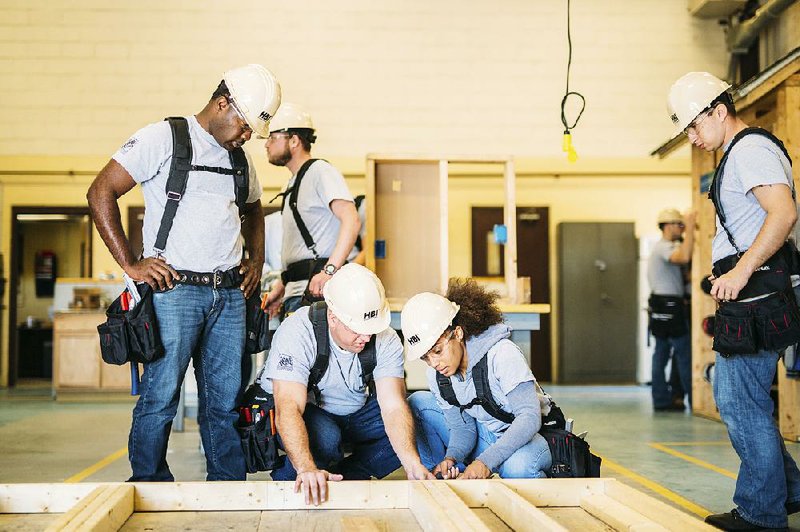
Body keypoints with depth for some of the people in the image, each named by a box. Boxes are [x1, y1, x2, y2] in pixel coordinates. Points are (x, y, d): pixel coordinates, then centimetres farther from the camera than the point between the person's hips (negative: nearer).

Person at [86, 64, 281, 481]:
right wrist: (130, 264, -9)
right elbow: (101, 192, -5)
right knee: (160, 396, -4)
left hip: (229, 294, 6)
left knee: (225, 399, 8)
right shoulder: (163, 138, -3)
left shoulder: (239, 158, 17)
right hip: (174, 290, -6)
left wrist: (256, 260, 16)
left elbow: (254, 211, 34)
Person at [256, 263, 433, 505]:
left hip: (354, 412, 5)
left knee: (411, 429, -18)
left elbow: (393, 406, -25)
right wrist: (307, 468, -55)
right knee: (324, 437, -37)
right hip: (305, 411, -5)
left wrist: (412, 465, -41)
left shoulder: (385, 339, -18)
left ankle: (335, 479, -14)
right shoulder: (297, 332, -30)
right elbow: (289, 408, -40)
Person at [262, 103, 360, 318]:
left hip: (317, 291, -9)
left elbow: (351, 221, -19)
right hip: (296, 292, 9)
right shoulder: (294, 182, 25)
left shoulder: (320, 171, -6)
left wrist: (329, 270, -28)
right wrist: (280, 286, 22)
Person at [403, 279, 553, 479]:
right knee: (417, 403, -10)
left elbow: (530, 417, -31)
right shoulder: (436, 376, -6)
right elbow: (462, 427, -3)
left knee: (518, 466, -42)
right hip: (484, 436, 6)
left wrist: (486, 461, -40)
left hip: (526, 435, -6)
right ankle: (446, 478, 0)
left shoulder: (501, 354, -26)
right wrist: (452, 457, -27)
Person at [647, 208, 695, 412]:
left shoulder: (663, 247, 22)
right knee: (684, 353, -7)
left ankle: (662, 399, 10)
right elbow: (684, 257, -32)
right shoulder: (664, 247, -13)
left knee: (661, 353, 8)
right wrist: (690, 227, -27)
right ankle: (695, 399, -5)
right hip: (669, 306, -11)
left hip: (661, 308, 11)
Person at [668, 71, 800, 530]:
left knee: (742, 404, -5)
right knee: (735, 399, 16)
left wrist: (740, 272, -26)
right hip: (746, 298, 11)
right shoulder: (740, 153, 21)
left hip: (754, 295, -11)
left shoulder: (750, 149, -12)